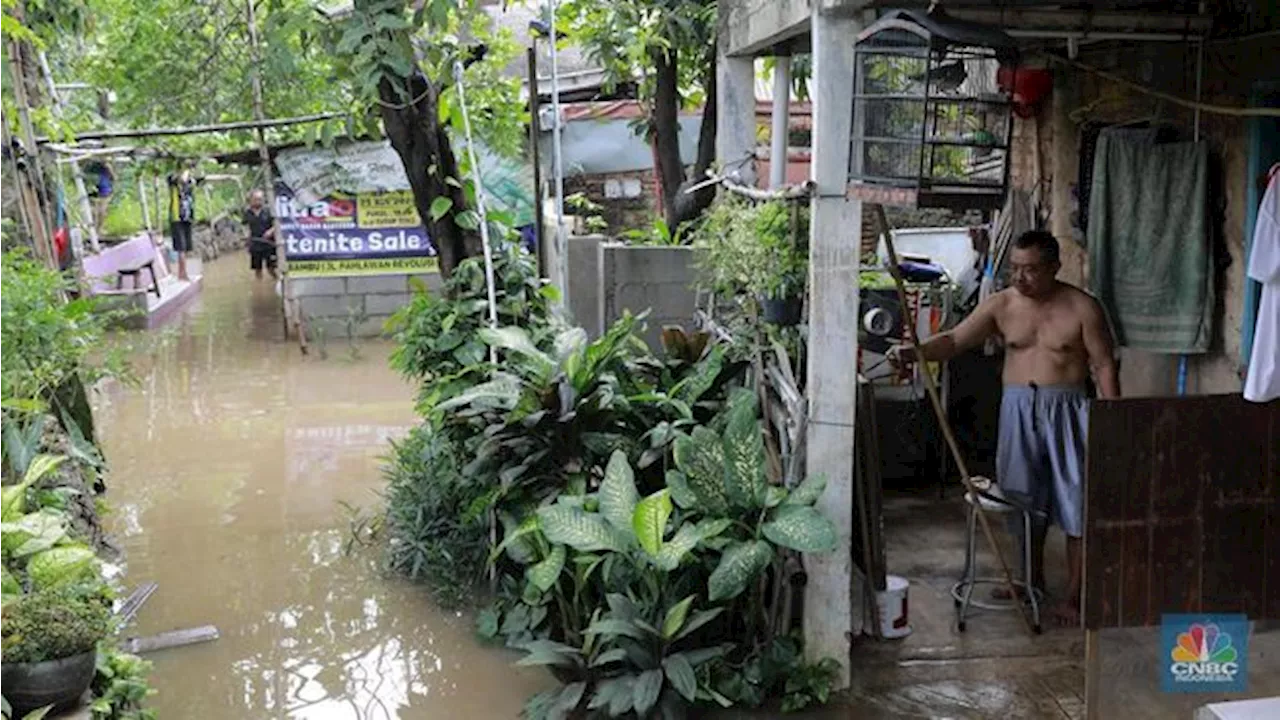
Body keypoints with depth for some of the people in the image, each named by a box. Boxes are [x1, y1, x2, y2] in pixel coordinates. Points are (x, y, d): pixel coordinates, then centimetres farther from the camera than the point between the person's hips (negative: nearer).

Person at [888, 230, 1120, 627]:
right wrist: (916, 353, -22)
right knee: (1024, 496, 13)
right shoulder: (1001, 305, 1)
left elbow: (1104, 366, -5)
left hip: (1066, 410, -3)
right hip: (1018, 408, 4)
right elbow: (955, 340, -4)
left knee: (1076, 504, -3)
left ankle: (1073, 595, 8)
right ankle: (1033, 578, 32)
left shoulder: (1082, 308, -7)